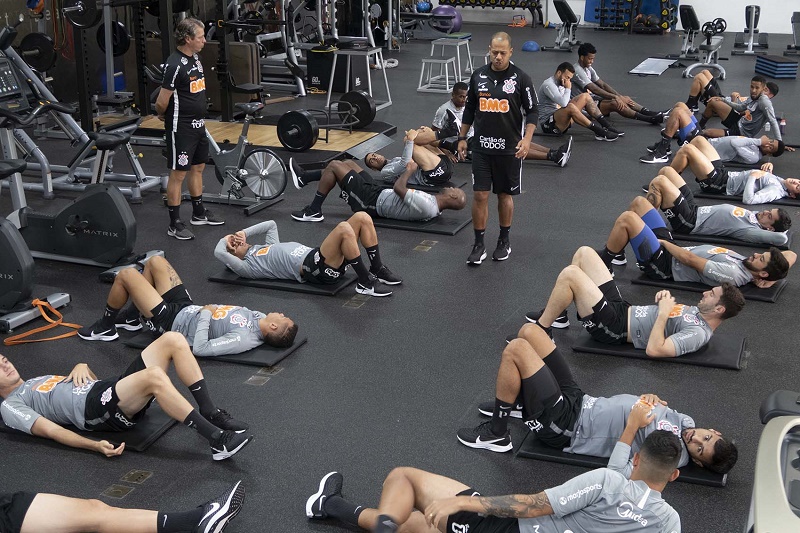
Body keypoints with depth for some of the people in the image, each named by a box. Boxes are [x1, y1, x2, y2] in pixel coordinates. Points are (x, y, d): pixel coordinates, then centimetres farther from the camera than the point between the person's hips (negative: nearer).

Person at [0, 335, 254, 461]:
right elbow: (51, 430, -6)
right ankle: (217, 440, -38)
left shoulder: (40, 380, 36)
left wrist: (82, 366, 9)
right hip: (98, 410, -9)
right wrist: (95, 445, -22)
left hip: (110, 388, 9)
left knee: (173, 340, -10)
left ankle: (211, 414, -12)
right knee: (154, 375, -38)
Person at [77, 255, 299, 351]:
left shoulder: (243, 339, -35)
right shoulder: (259, 319, -10)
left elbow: (199, 349, -36)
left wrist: (206, 314, -27)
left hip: (171, 321, -9)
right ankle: (131, 317, 31)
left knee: (125, 275, -8)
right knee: (155, 261, 16)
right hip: (187, 307, 9)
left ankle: (105, 328, 17)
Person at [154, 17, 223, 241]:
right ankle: (175, 224, 7)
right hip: (181, 128, -9)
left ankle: (199, 213, 32)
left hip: (198, 124, 9)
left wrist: (199, 118, 18)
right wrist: (164, 116, 1)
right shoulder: (175, 65, -22)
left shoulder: (195, 58, 7)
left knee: (198, 168, 18)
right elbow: (162, 102, -18)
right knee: (179, 173, -1)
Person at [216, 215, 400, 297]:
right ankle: (365, 282, -26)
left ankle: (377, 270, 1)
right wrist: (225, 239, 18)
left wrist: (244, 232, 30)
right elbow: (218, 253, -3)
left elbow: (271, 224, 41)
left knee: (362, 218, -4)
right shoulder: (247, 266, 8)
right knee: (344, 228, -33)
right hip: (313, 269, -9)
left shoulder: (267, 247, 33)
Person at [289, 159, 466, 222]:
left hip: (370, 200, -9)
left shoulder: (426, 206, -32)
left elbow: (398, 188, -33)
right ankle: (304, 177, 32)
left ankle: (314, 210, 8)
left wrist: (410, 170, -18)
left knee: (333, 165, -5)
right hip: (378, 192, 9)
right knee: (348, 163, 19)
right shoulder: (435, 206, -2)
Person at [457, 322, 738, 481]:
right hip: (579, 400, 8)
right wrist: (652, 399, -6)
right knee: (529, 330, 6)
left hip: (563, 425, -8)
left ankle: (496, 434, -2)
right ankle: (520, 403, 25)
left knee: (515, 349, -22)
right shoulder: (684, 421, 2)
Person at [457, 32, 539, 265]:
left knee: (505, 195, 10)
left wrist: (526, 139, -17)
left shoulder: (521, 78, -7)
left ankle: (504, 241, 26)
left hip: (509, 149, -2)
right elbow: (469, 108, 13)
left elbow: (532, 110, -4)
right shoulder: (478, 75, 3)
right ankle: (479, 244, 9)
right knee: (480, 195, -1)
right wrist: (462, 137, 13)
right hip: (482, 147, 2)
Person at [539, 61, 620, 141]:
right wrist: (568, 88, -13)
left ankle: (607, 126, -9)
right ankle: (599, 132, -34)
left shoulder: (561, 84, 16)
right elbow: (564, 103, -29)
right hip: (548, 124, -9)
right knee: (570, 107, -38)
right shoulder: (548, 85, -14)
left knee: (585, 96, 0)